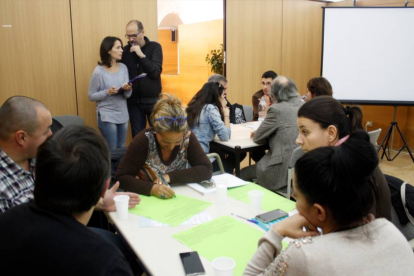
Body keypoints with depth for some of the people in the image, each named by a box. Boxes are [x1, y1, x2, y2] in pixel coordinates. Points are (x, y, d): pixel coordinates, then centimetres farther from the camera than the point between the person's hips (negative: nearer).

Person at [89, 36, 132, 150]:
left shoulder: (123, 67, 0)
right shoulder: (99, 71, -12)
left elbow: (127, 95, 0)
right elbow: (91, 96, -7)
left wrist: (127, 89, -22)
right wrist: (107, 92, -23)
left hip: (123, 115, 5)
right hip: (107, 116, -5)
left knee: (122, 150, 16)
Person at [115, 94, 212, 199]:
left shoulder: (188, 137, -10)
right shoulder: (144, 140, -16)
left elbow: (206, 170, -12)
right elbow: (121, 177, -16)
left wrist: (170, 177, -20)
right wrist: (151, 188, -31)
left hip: (178, 198, 2)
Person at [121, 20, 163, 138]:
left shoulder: (154, 47, -3)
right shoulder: (126, 50, 4)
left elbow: (156, 72, -13)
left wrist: (141, 55, -20)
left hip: (153, 100, -2)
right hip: (133, 101, 2)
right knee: (137, 135, 9)